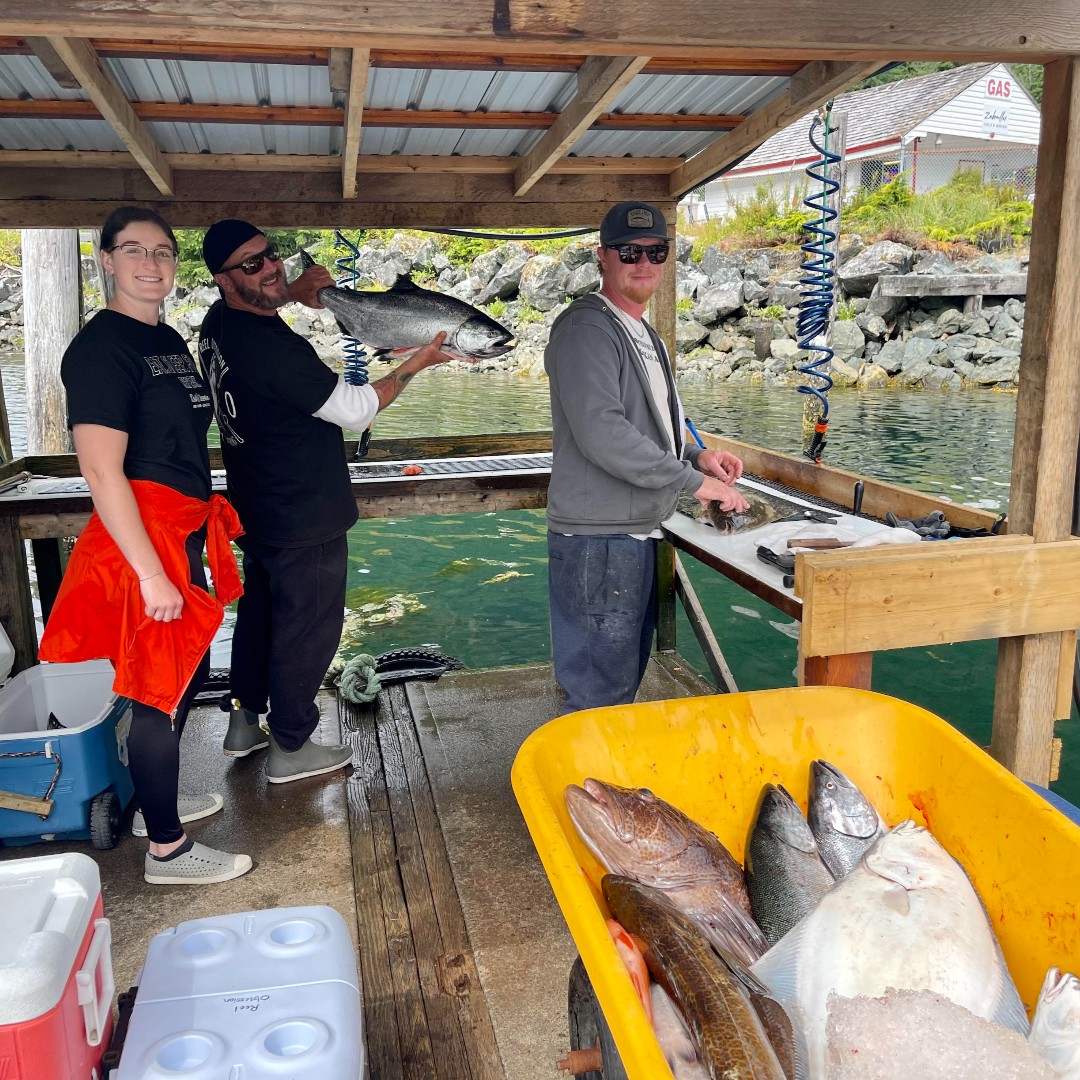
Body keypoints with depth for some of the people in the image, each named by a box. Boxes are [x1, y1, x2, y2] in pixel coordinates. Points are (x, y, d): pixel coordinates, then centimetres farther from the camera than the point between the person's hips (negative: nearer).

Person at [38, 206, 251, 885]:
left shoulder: (170, 340, 13)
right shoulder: (102, 347, -15)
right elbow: (102, 472, -22)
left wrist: (204, 524, 21)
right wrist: (151, 573, -24)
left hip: (183, 534, 10)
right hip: (143, 538, -10)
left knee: (191, 670, 20)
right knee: (163, 687, 0)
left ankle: (156, 801, 39)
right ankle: (169, 850, 15)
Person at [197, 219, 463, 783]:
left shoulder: (218, 322, 1)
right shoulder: (274, 348, -27)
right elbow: (354, 409, -20)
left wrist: (292, 291, 10)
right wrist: (418, 362, -9)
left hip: (257, 508, 9)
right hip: (305, 518, -9)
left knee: (259, 610, 22)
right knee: (307, 627, 4)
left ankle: (244, 723, 36)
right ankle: (289, 748, 18)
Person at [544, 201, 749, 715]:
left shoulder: (644, 335, 20)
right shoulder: (587, 329, -13)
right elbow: (601, 433, -24)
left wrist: (696, 455, 7)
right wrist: (692, 480, -19)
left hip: (638, 535, 10)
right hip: (597, 539, -10)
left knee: (624, 680, 20)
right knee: (598, 695, -4)